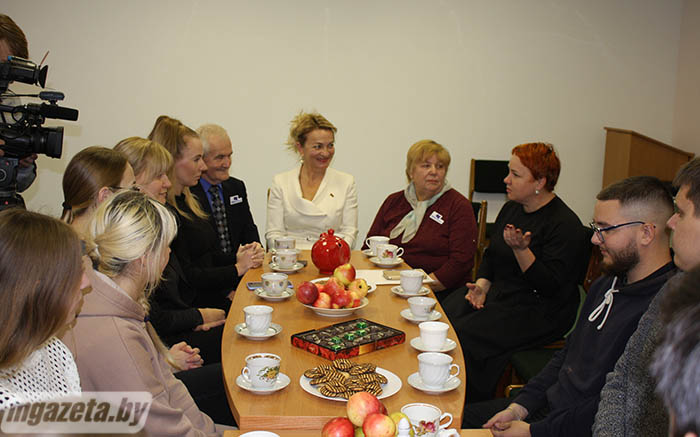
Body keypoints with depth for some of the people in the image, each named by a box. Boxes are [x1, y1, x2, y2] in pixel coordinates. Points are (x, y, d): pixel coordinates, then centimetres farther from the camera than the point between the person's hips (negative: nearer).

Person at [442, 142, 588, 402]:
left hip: (538, 311, -8)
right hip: (498, 291, 8)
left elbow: (550, 286, -19)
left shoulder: (565, 225, -15)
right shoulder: (511, 209, 10)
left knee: (466, 334, -25)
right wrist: (482, 285, 2)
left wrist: (521, 249, -30)